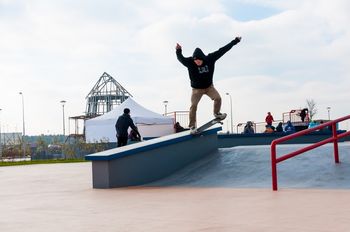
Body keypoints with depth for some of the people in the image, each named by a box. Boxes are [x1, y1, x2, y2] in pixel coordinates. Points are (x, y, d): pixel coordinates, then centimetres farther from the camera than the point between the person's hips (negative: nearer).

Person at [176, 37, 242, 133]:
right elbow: (181, 59, -32)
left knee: (218, 98, -11)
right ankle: (192, 126, 1)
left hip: (209, 86, 2)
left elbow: (222, 50, -14)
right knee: (193, 105, -10)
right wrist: (178, 51, -55)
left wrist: (235, 41, -9)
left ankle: (216, 113, 19)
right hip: (197, 89, -2)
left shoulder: (210, 59, -17)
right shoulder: (190, 62, -21)